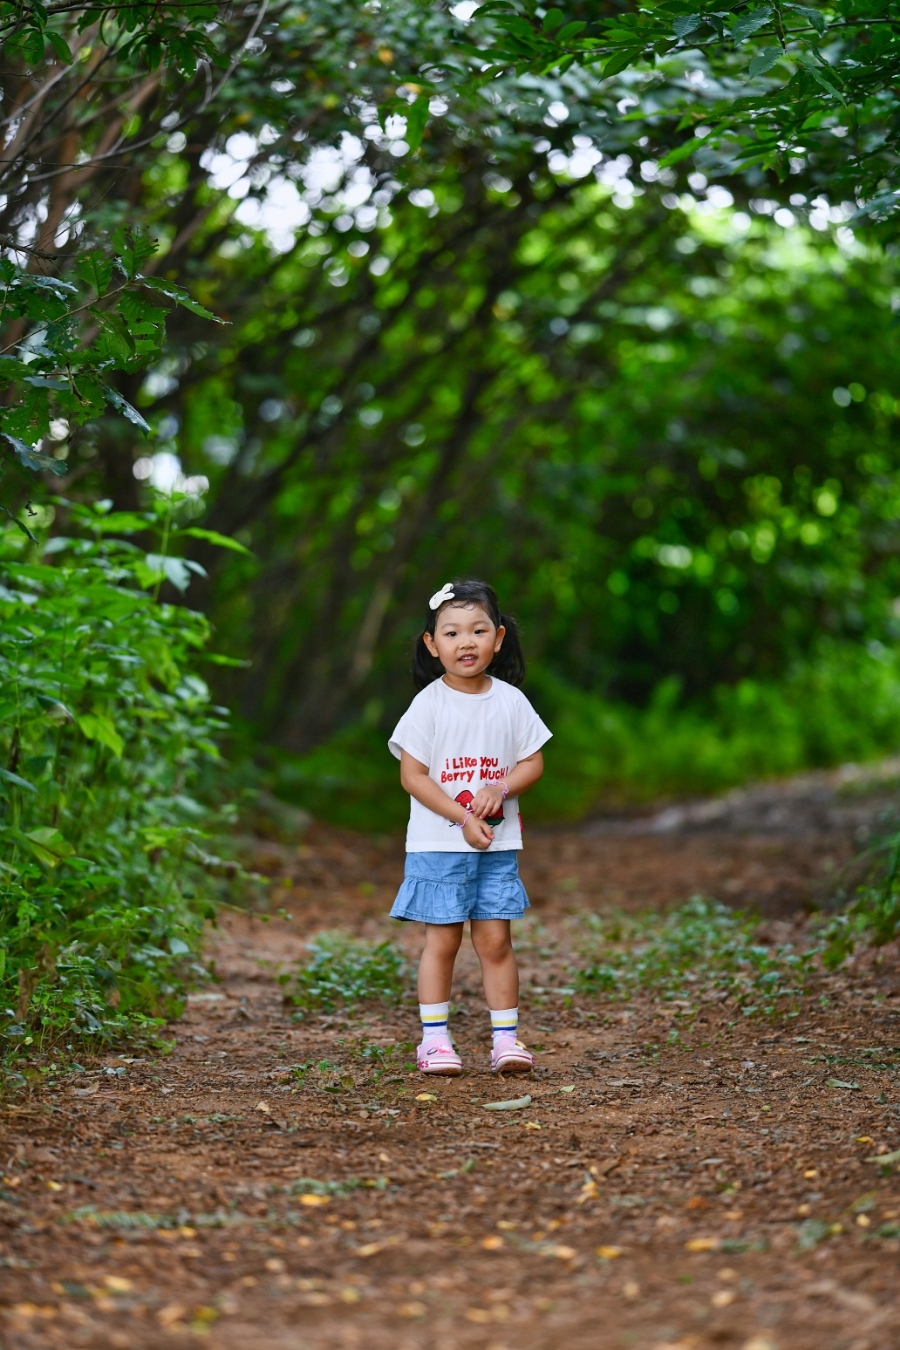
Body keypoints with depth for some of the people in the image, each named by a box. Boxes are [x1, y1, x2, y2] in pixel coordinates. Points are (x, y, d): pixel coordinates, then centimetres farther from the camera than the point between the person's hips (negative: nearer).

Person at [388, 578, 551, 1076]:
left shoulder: (510, 701, 3)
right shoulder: (429, 703, -6)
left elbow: (533, 762, 7)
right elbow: (412, 775, -8)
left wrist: (499, 790, -13)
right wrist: (463, 819, -15)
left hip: (498, 845, 2)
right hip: (438, 844, -2)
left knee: (495, 940, 3)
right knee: (442, 941, 1)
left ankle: (506, 1037, 10)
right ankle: (434, 1039, 9)